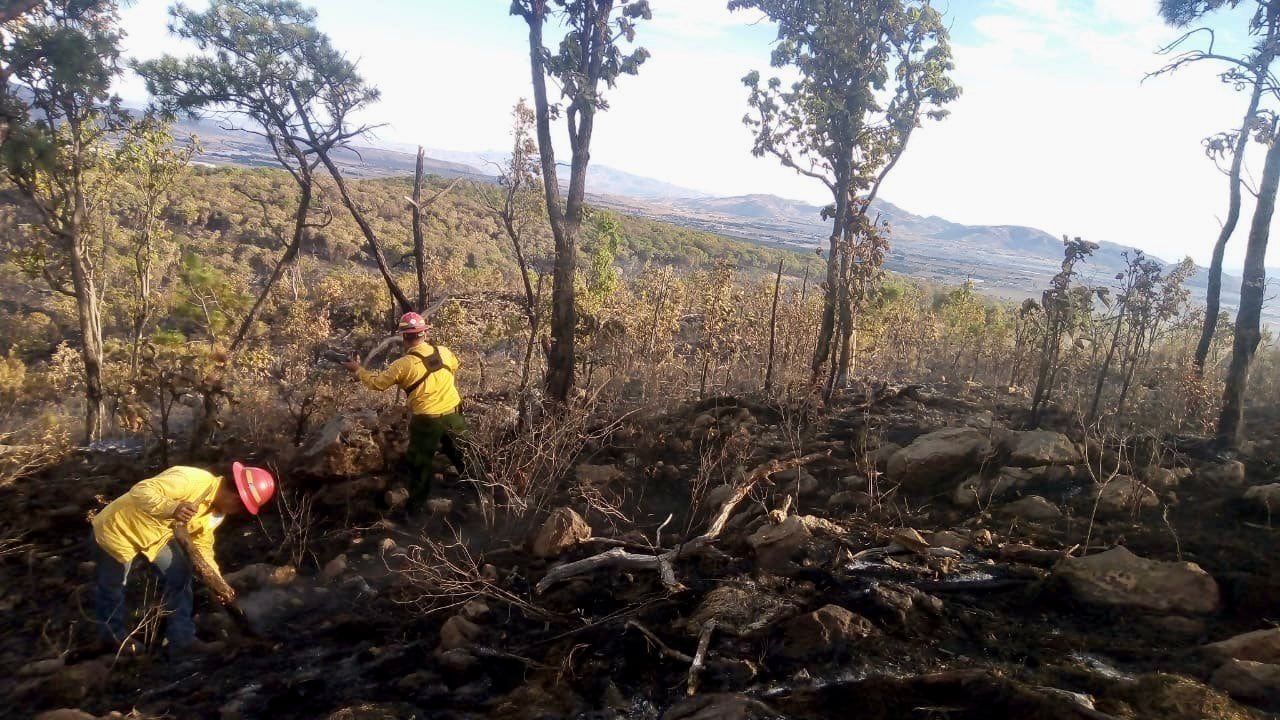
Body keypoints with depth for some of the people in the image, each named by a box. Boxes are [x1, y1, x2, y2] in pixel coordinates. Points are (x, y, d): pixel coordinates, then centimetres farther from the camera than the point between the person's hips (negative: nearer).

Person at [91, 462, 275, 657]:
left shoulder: (216, 510, -6)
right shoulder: (192, 481, -35)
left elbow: (203, 547, 4)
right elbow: (140, 490, -41)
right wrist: (172, 508, -58)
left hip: (155, 534, 7)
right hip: (118, 529, -7)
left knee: (180, 573, -1)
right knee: (112, 586, 12)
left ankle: (181, 639, 8)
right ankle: (114, 634, 38)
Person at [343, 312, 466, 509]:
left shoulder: (403, 365, -17)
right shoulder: (444, 352, -5)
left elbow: (377, 383, -4)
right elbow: (454, 367, 18)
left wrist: (357, 369, 9)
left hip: (427, 420, -4)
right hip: (453, 414, 4)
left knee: (420, 463, 13)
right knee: (461, 455, 20)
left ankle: (416, 506, 23)